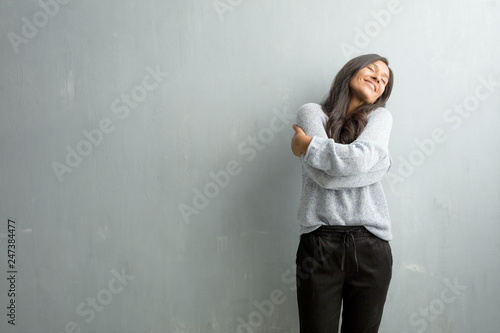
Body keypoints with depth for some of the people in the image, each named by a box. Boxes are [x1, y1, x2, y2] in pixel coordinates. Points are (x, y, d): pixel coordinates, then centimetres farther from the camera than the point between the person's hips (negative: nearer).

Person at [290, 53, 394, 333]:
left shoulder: (380, 117, 10)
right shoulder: (312, 112, 4)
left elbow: (360, 156, -13)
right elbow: (324, 176, -11)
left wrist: (307, 145, -6)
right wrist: (379, 160, -4)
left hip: (371, 247, 2)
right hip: (320, 244, -1)